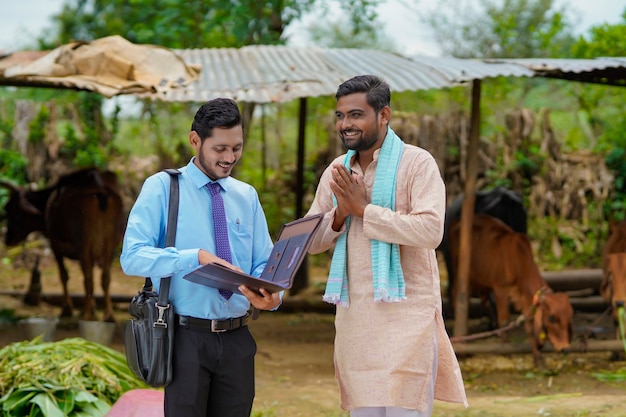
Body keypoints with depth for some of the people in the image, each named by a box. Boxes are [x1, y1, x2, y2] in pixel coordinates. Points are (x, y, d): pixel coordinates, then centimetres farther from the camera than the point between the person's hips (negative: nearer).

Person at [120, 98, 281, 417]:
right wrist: (196, 257, -26)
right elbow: (132, 257, -13)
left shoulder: (247, 197, 11)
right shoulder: (162, 188, -3)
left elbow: (264, 264, 9)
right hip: (187, 338, -4)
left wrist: (270, 295, -15)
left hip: (237, 340, 4)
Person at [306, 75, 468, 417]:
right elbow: (310, 241, 12)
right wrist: (339, 215, -8)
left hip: (405, 315, -6)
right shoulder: (336, 171, 12)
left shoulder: (417, 163, -6)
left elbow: (431, 230, -19)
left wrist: (364, 209, -14)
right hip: (353, 318, 6)